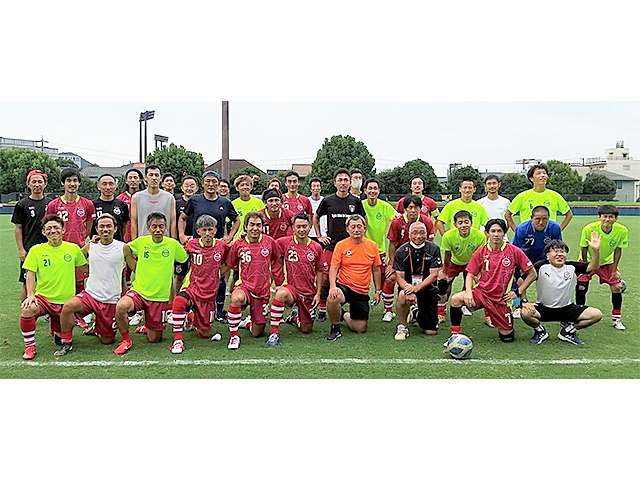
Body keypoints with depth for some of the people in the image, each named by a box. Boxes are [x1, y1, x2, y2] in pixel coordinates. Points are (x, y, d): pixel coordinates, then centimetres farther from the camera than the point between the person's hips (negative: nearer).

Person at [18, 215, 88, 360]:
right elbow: (31, 274, -2)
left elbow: (86, 269, 13)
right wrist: (31, 294, -14)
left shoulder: (73, 248, 2)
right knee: (27, 310, -35)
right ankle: (30, 347, -12)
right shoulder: (36, 250, 0)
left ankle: (54, 327, 43)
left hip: (66, 301, 1)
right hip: (43, 297, -1)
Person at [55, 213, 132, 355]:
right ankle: (66, 343, -10)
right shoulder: (90, 246, 3)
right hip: (90, 295, 1)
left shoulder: (123, 248, -4)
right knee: (68, 306, -31)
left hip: (111, 301, -1)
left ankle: (97, 329, 41)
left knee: (107, 340, 5)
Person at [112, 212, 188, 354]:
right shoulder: (140, 242, -2)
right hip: (139, 291, 0)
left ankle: (146, 328, 42)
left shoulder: (173, 244, -4)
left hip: (160, 296, 0)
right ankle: (126, 341, -8)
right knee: (121, 306, -33)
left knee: (154, 339, 4)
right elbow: (125, 250, 17)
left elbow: (185, 260, 11)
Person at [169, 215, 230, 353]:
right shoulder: (191, 245, -6)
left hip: (210, 294, 2)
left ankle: (195, 318, 44)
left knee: (205, 334, 9)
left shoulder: (222, 246, -3)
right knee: (179, 301, -38)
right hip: (193, 288, -2)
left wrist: (216, 274, 4)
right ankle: (178, 340, -26)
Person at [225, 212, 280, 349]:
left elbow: (276, 262, 16)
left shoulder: (270, 242, 0)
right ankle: (234, 336, -20)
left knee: (257, 333, 6)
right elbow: (234, 268, 12)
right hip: (244, 286, -1)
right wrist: (233, 285, 7)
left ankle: (248, 323, 44)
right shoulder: (238, 245, -3)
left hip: (263, 291, 2)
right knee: (236, 298, -40)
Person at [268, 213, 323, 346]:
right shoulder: (284, 242, -5)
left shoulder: (316, 247, 1)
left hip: (309, 292, 3)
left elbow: (319, 271, 9)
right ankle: (274, 333, -26)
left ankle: (296, 318, 45)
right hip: (291, 287, -3)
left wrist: (318, 293, 4)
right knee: (281, 294, -40)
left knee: (307, 330, 8)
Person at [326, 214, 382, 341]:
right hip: (344, 286, -3)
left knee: (361, 329, 4)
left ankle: (344, 315, 39)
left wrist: (377, 291, 9)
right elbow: (333, 268, -8)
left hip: (362, 292, 3)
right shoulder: (341, 245, -4)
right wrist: (332, 286, -25)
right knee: (333, 298, -39)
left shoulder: (372, 245, 3)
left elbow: (376, 270, 11)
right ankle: (335, 328, -9)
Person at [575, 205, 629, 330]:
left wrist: (614, 269, -6)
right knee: (581, 287, -12)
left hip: (608, 261, 2)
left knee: (616, 287, -5)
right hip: (589, 260, -2)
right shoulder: (589, 229, -29)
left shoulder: (622, 231, -22)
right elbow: (584, 248, -15)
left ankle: (616, 319, 12)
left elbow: (618, 250, -9)